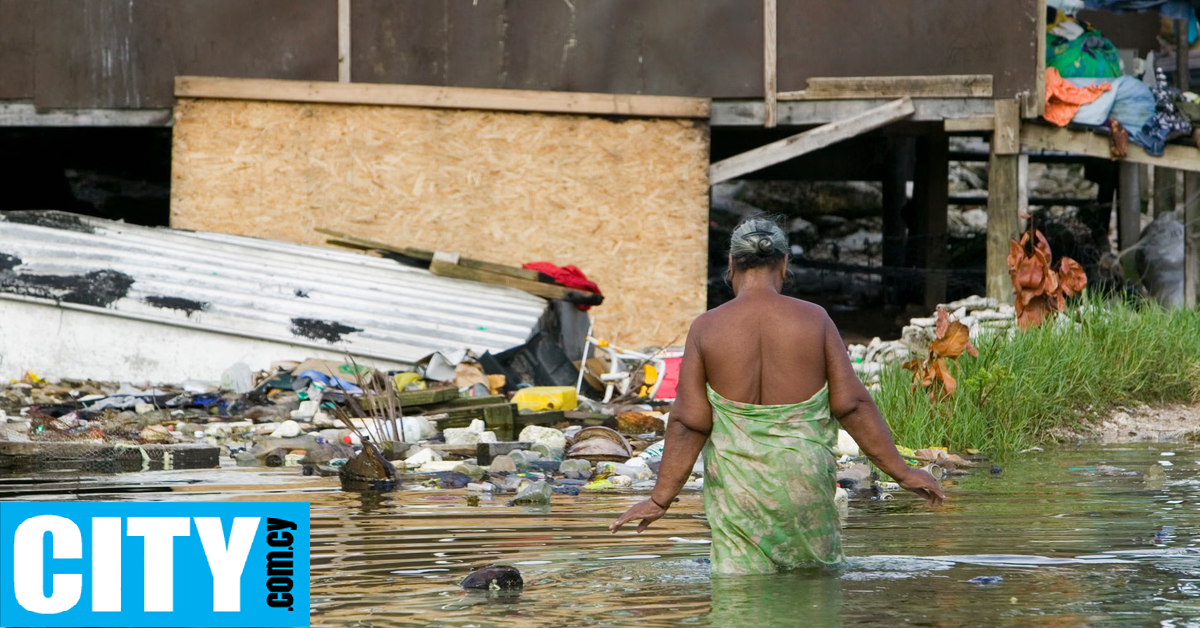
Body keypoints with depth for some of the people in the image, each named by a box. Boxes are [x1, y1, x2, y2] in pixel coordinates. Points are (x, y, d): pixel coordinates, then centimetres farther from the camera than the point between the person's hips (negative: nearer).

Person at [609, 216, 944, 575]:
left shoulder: (707, 328, -3)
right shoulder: (813, 320, -3)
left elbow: (688, 423, -4)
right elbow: (852, 405, -4)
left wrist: (661, 498, 1)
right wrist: (902, 473, 3)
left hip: (735, 481, 0)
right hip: (803, 475, 0)